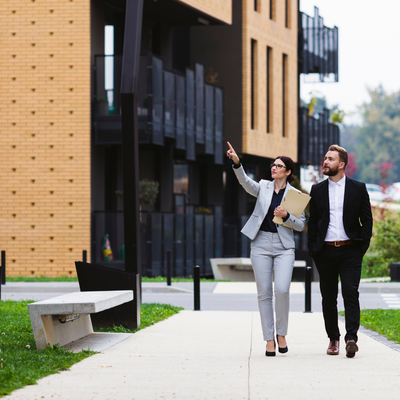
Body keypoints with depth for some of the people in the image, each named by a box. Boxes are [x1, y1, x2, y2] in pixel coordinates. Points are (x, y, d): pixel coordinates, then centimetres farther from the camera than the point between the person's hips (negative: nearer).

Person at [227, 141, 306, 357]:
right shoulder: (263, 187, 9)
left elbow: (301, 225, 5)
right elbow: (245, 182, -12)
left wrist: (286, 216, -14)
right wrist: (236, 162, -28)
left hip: (284, 247, -1)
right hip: (261, 244, 2)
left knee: (282, 289, -17)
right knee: (264, 293, -1)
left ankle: (281, 333, 3)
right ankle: (269, 340, 6)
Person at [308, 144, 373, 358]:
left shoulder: (358, 188, 4)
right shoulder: (317, 190, 10)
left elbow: (367, 219, 6)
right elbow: (313, 221, 13)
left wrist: (363, 245, -4)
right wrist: (312, 249, 4)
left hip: (350, 250, -2)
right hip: (325, 251, 3)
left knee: (351, 293, -13)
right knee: (328, 297, 6)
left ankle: (351, 338, -17)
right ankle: (333, 339, 17)